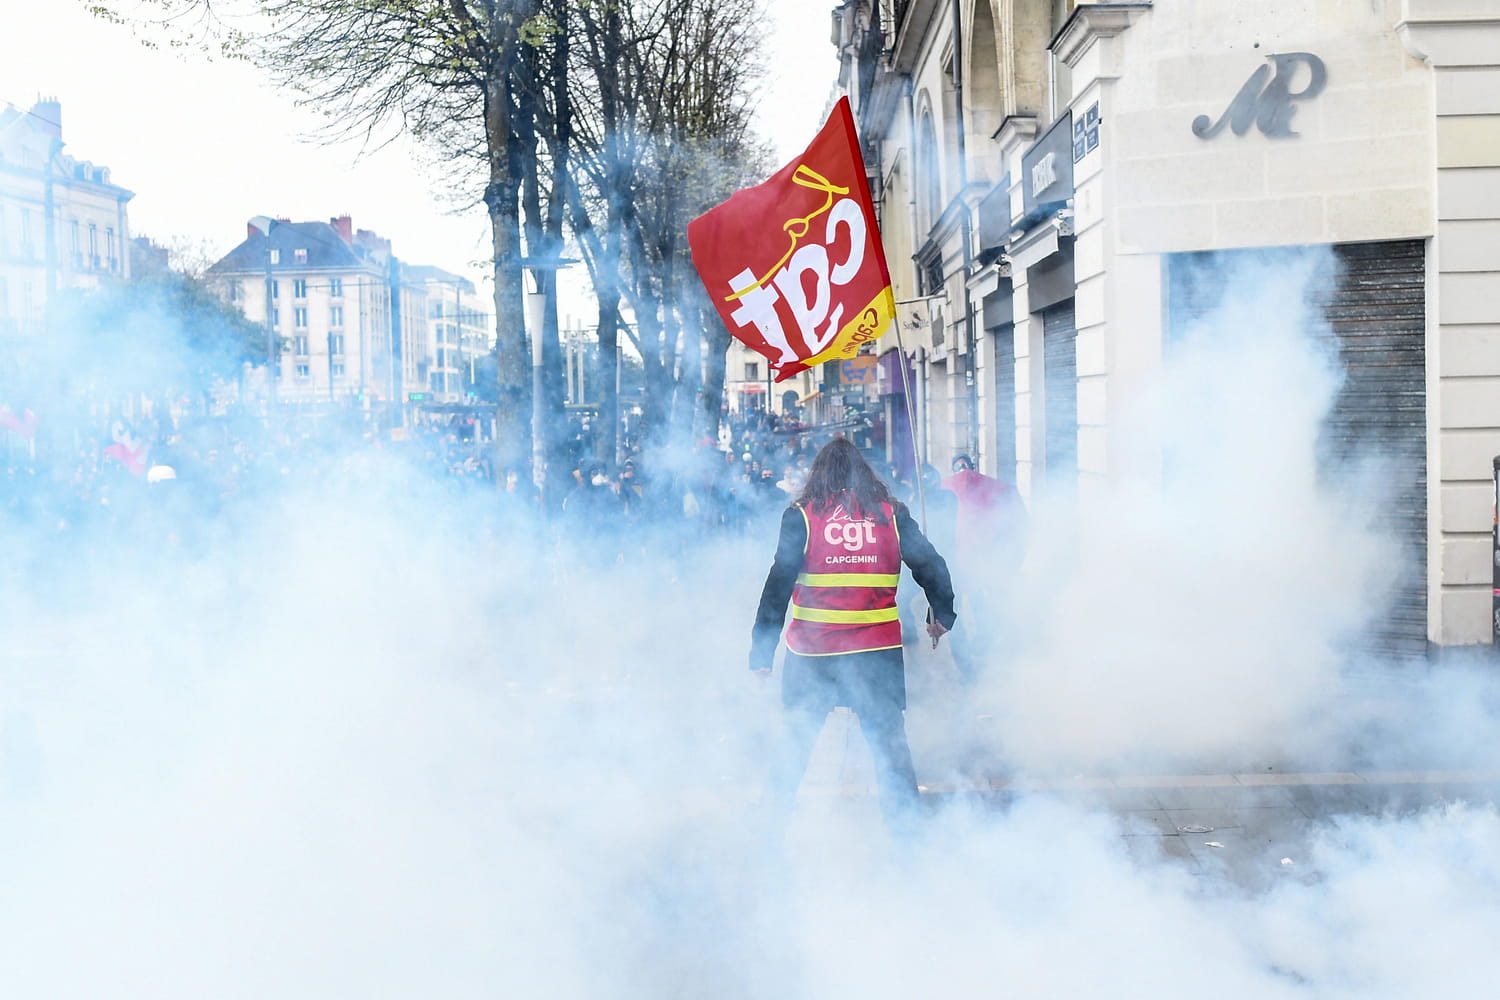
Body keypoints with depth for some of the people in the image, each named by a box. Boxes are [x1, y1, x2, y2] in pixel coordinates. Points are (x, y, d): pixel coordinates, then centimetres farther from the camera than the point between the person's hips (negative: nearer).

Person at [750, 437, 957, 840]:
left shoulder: (801, 516, -2)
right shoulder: (892, 515, 2)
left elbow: (778, 585, -5)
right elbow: (932, 567, 7)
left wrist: (762, 650, -2)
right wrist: (942, 616, 24)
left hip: (812, 653, 0)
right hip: (879, 651, 0)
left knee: (796, 741, 15)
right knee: (890, 742, 9)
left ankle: (771, 822, 24)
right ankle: (905, 825, 10)